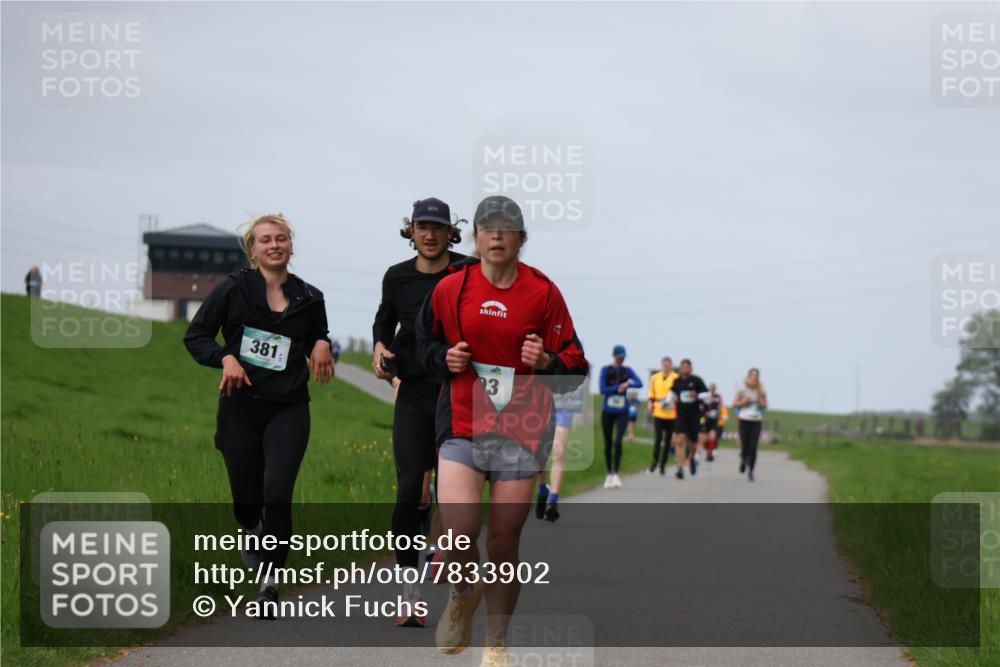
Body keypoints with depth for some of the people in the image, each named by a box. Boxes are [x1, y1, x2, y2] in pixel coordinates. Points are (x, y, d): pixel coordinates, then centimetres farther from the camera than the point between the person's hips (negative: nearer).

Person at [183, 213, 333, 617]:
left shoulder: (308, 298, 7)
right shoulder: (233, 289, 0)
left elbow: (318, 339, 24)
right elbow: (195, 336, 4)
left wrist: (322, 345, 0)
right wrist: (225, 358, -13)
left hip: (288, 410, 0)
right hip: (241, 406, 0)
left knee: (277, 492, -16)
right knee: (245, 500, 5)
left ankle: (271, 582, -6)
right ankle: (254, 533, 43)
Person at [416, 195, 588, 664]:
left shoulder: (543, 292, 1)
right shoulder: (451, 289, 3)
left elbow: (574, 361, 5)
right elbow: (424, 343, 17)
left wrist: (547, 361, -15)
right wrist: (445, 359, -4)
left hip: (522, 432, 0)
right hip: (461, 427, 0)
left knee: (503, 542, 2)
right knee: (459, 533, -16)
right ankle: (463, 597, 20)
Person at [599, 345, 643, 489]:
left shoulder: (627, 370, 6)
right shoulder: (606, 370, 1)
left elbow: (639, 384, -8)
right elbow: (602, 390, -9)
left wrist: (627, 384, -24)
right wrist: (619, 387, -14)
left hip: (622, 412, 0)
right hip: (608, 411, 0)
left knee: (618, 441, -16)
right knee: (608, 443, 6)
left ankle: (616, 473, -12)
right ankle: (609, 474, 18)